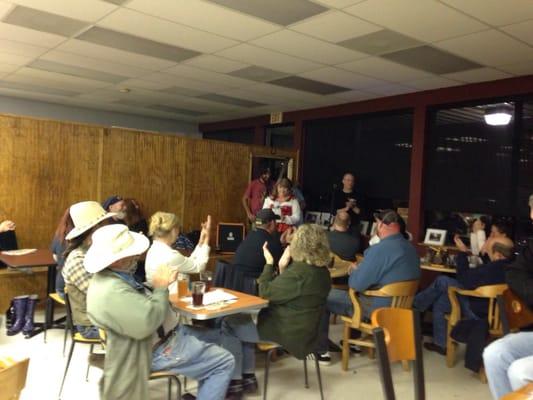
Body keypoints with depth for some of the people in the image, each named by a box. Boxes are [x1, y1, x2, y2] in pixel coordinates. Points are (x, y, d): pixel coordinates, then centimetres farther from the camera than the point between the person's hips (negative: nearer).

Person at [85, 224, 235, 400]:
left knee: (209, 338, 25)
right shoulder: (112, 291, -30)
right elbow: (148, 323, -34)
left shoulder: (113, 275, 3)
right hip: (158, 348, -10)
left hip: (164, 332, 10)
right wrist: (161, 288, -20)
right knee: (224, 363, -5)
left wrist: (163, 285, -6)